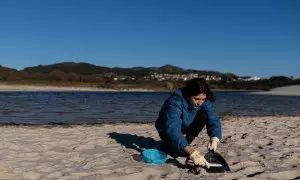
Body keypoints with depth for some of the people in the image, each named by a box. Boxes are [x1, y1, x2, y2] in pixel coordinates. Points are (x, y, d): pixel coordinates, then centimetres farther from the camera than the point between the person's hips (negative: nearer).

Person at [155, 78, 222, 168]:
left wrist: (214, 138, -48)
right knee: (180, 152, -29)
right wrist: (191, 152, -61)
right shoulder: (176, 101, -38)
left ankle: (186, 144, -7)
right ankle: (167, 145, 6)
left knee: (203, 115, -23)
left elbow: (214, 119, -25)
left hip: (185, 126, 5)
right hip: (167, 129, -5)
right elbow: (172, 129, -49)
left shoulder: (205, 101, -21)